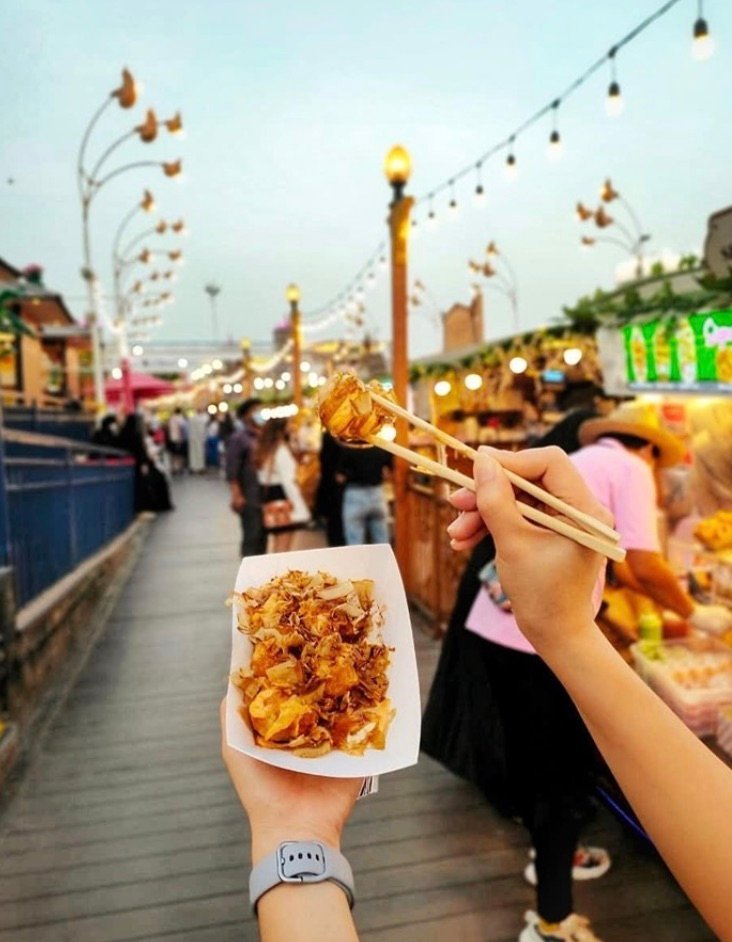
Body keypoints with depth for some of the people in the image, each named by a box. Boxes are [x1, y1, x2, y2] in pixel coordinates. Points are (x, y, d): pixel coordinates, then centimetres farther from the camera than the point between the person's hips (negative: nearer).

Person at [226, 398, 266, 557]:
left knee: (263, 536, 12)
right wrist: (236, 496, -18)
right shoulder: (238, 438, -6)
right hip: (249, 498, -6)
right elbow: (232, 471, -11)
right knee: (251, 537, -3)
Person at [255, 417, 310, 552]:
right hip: (282, 496, -8)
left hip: (267, 496, 8)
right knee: (283, 546, -6)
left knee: (277, 544, 19)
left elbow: (262, 476, 5)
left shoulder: (262, 449, 9)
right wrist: (298, 505, -17)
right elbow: (288, 480, -18)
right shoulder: (282, 451, -14)